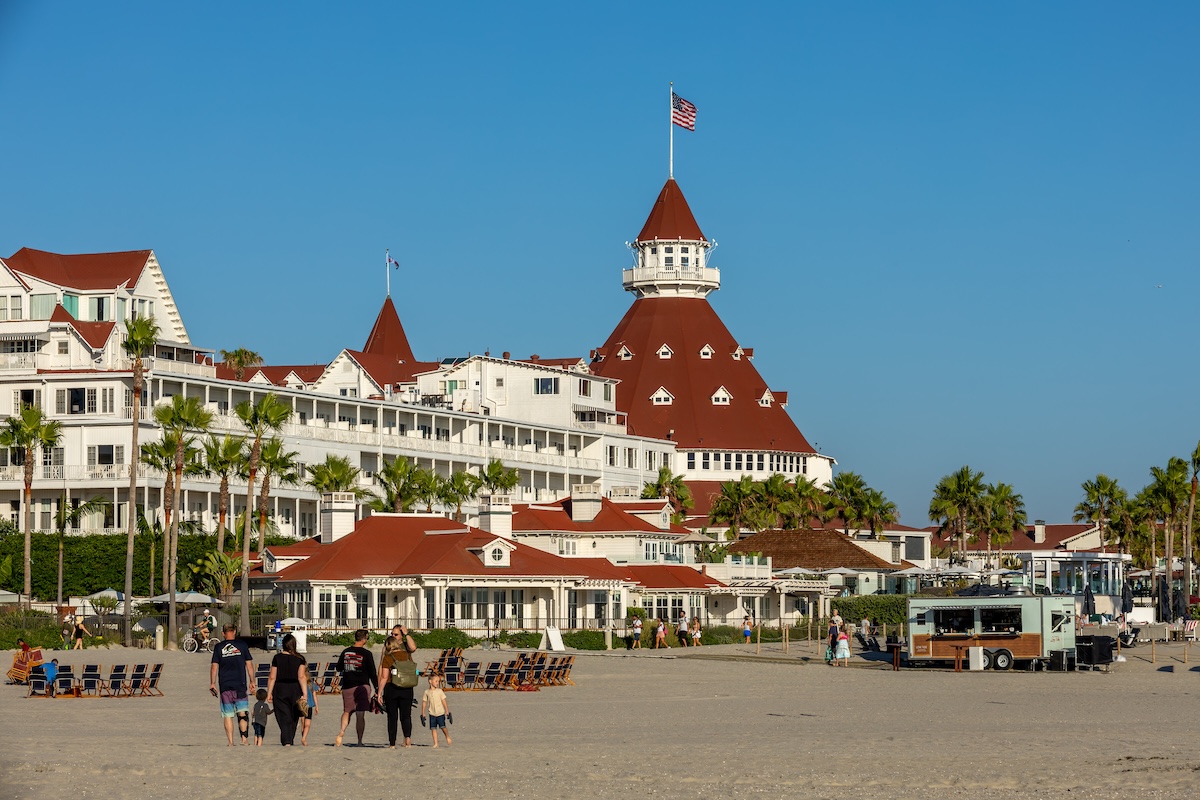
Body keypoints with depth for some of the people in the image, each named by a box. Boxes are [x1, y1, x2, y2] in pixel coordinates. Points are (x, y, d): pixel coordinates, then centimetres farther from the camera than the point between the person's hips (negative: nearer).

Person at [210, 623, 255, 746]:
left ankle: (230, 742, 1)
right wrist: (252, 681, 11)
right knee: (243, 713, 3)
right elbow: (249, 665, 4)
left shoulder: (219, 647, 4)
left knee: (227, 715, 4)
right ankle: (244, 738, -11)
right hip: (240, 685, -1)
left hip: (224, 685, 1)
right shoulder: (242, 645, 3)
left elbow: (214, 667, 2)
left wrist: (212, 683, 8)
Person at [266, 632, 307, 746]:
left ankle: (286, 742, -17)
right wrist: (305, 694, -11)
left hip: (280, 690, -1)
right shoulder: (299, 659, -4)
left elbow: (272, 677, -3)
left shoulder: (277, 658, -3)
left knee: (284, 718, -2)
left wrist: (269, 693, 4)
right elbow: (302, 677, -10)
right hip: (295, 690, 1)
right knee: (293, 718, 16)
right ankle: (290, 740, 25)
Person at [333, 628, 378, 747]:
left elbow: (339, 668, 16)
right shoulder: (366, 654, -7)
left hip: (347, 687, 3)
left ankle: (342, 731, -10)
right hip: (362, 686, -3)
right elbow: (372, 673, -6)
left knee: (347, 711, 16)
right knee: (361, 715, 0)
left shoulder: (345, 652, 4)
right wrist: (377, 689, -2)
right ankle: (359, 742, 0)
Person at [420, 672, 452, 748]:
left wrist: (447, 712, -2)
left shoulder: (439, 691, -1)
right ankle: (435, 743, 3)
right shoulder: (427, 692, 3)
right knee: (433, 728, -3)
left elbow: (444, 702, 0)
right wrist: (423, 715, 10)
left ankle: (448, 739, 17)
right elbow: (424, 703, 9)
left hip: (440, 713, -2)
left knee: (443, 727, -6)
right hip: (432, 714, 2)